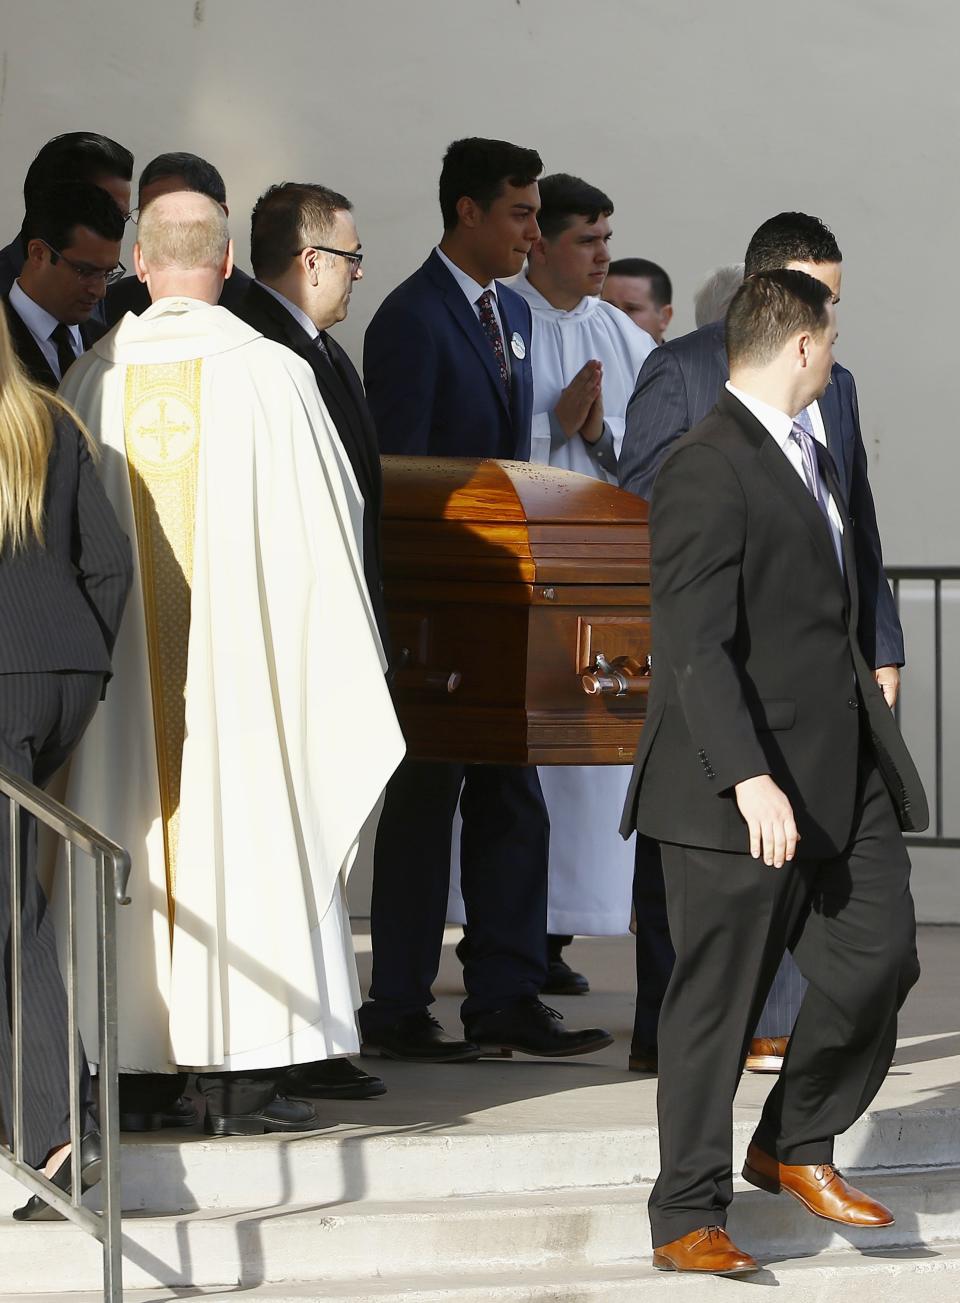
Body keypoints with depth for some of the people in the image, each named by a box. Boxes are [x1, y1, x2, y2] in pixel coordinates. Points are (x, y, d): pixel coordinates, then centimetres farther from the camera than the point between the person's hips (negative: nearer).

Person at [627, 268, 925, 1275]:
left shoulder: (808, 457, 17)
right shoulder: (706, 472, -15)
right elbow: (696, 646, -21)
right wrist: (750, 779, -27)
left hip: (843, 776, 9)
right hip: (742, 788, -9)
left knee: (879, 959, 3)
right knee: (716, 1004, -1)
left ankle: (794, 1146, 23)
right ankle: (686, 1219, 8)